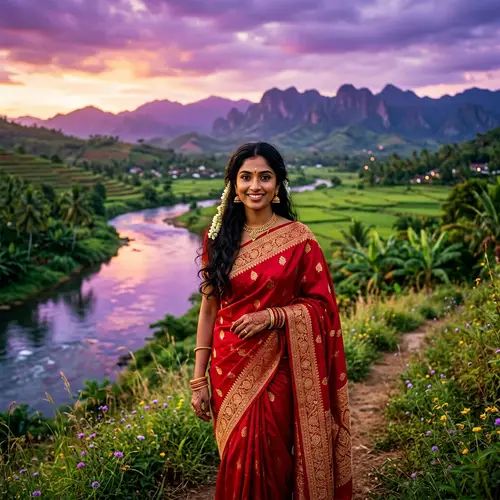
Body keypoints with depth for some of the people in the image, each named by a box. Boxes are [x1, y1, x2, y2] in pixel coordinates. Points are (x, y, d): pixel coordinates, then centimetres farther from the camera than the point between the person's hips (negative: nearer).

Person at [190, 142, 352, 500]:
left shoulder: (298, 239, -6)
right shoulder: (219, 237, 1)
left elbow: (322, 305, -3)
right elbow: (209, 309, 3)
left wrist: (271, 316, -19)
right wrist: (199, 379, 2)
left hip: (277, 371, -2)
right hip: (229, 370, 3)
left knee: (270, 466, 4)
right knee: (236, 462, 13)